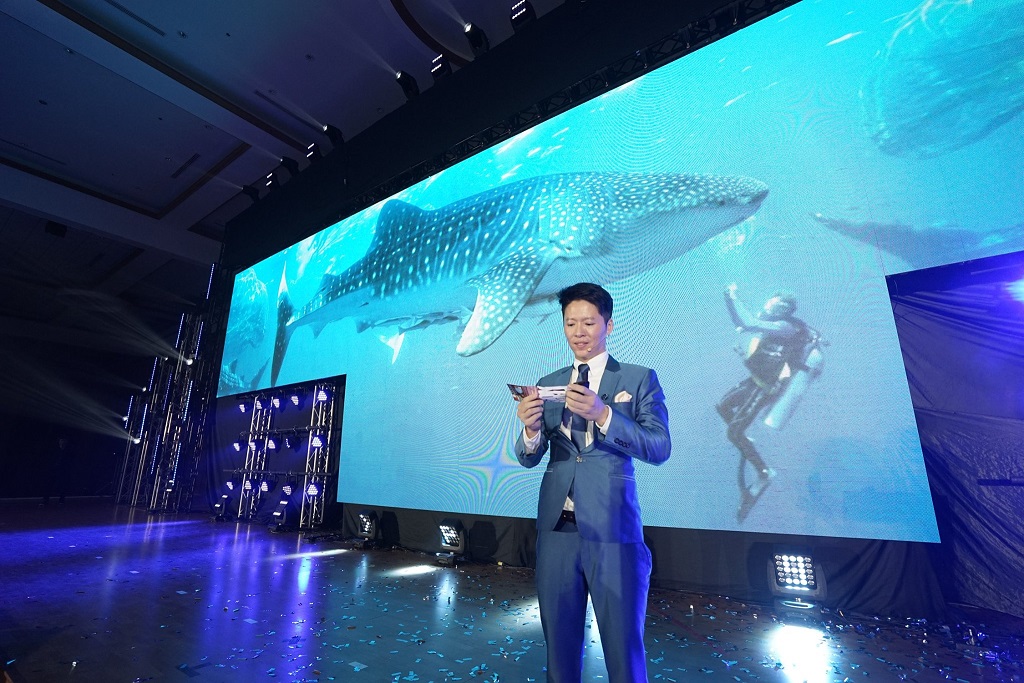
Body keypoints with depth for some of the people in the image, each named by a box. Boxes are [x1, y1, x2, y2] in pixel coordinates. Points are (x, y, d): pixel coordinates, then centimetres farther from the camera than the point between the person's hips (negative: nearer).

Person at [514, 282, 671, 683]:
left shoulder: (639, 379, -1)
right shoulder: (549, 384, 8)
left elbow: (660, 448, -12)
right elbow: (528, 459, 5)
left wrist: (602, 414, -26)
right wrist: (531, 429, -18)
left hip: (612, 529, -3)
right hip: (556, 527, 4)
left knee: (623, 644, 9)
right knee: (559, 641, 18)